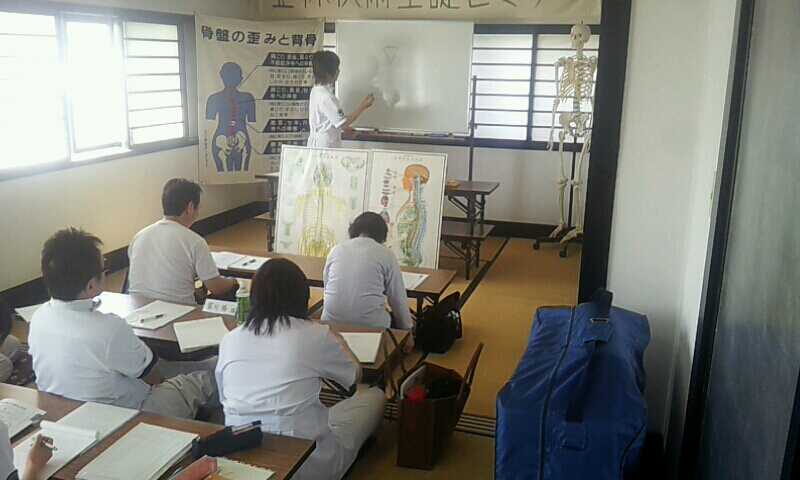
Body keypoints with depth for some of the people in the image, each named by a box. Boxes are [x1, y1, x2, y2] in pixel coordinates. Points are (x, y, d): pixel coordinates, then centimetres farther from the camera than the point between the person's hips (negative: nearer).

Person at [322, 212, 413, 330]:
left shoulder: (336, 250, 9)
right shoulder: (386, 255, -1)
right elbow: (398, 299, 2)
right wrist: (408, 328, 16)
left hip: (331, 321, 4)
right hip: (371, 325, -3)